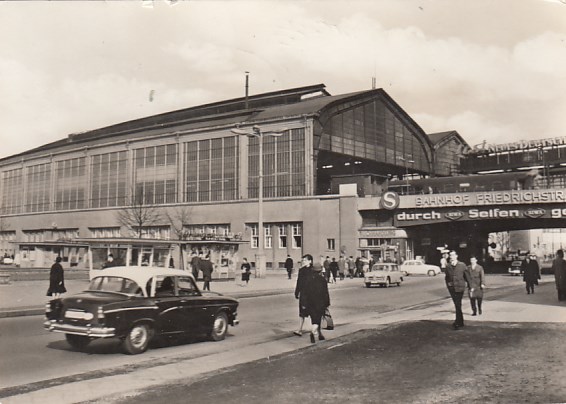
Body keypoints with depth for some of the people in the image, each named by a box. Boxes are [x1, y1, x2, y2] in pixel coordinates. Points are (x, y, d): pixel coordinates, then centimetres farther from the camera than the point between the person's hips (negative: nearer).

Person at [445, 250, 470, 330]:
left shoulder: (462, 265, -3)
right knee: (457, 305, 11)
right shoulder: (448, 266, 6)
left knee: (458, 305, -9)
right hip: (452, 288, 4)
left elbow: (467, 276, 0)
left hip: (460, 288, -4)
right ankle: (461, 322, 22)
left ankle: (457, 322, -6)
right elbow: (447, 277, 16)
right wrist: (448, 284, 6)